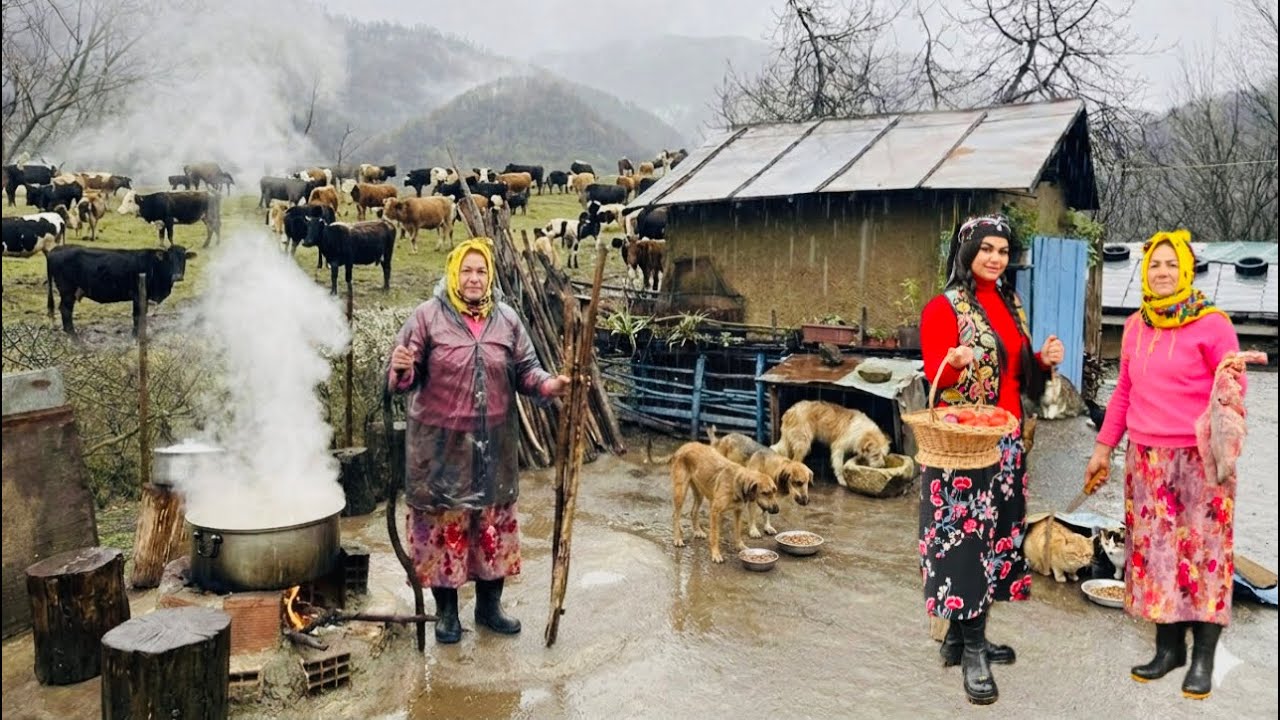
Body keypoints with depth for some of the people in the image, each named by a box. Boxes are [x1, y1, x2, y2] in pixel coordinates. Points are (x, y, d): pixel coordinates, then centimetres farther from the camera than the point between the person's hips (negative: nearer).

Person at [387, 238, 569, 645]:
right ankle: (446, 611, 23)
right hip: (440, 445, -3)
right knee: (443, 521, 5)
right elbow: (405, 380, -5)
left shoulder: (507, 319, 5)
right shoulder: (428, 317, -5)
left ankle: (489, 606, 30)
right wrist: (401, 372, -29)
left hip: (493, 445, 3)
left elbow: (525, 371, 7)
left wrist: (551, 385, -12)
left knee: (494, 521, 12)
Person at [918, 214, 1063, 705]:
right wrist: (954, 363, -36)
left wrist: (1044, 360, -1)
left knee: (996, 531, 10)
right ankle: (972, 653, 2)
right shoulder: (944, 307, -10)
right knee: (966, 535, -6)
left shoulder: (1010, 304, 13)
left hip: (1006, 440, 8)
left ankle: (961, 636, 22)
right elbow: (933, 376, -16)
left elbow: (1018, 373, 18)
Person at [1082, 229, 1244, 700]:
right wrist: (1104, 447, 14)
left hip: (1199, 456, -5)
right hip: (1146, 457, 5)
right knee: (1153, 548, 8)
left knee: (1200, 548, 1)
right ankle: (1168, 647, 21)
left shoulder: (1211, 323, -7)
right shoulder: (1135, 326, 8)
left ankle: (1203, 657, 13)